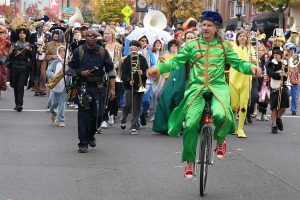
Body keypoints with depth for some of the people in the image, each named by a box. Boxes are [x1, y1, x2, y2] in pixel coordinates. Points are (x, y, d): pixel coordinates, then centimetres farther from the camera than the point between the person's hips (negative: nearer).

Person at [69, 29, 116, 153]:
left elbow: (110, 70, 9)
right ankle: (83, 144, 3)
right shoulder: (78, 52, 2)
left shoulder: (102, 52, 6)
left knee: (98, 114, 0)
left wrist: (112, 88, 3)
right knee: (83, 115, -3)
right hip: (83, 87, -2)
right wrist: (81, 73, -11)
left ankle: (91, 135, 28)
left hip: (99, 87, 2)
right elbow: (70, 68, 8)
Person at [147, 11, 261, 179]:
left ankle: (220, 140, 3)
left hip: (217, 87, -1)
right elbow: (176, 61, 7)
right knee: (191, 123, -13)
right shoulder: (192, 46, 11)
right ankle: (190, 161, 7)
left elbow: (238, 63, 7)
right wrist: (159, 68, -9)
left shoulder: (223, 47, 11)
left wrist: (251, 67, -13)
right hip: (196, 87, 1)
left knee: (221, 114, -31)